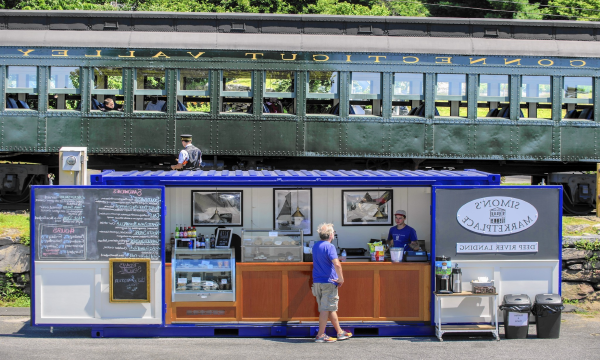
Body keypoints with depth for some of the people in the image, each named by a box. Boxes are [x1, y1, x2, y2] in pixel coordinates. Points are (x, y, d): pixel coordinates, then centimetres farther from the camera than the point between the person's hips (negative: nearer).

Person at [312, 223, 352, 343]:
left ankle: (340, 333, 24)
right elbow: (337, 264, -25)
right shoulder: (329, 246, -13)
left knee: (331, 308, 15)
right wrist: (341, 279, -16)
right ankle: (320, 335, -2)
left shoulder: (315, 246, 12)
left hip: (317, 282, 8)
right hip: (328, 281, -8)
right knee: (326, 309, -3)